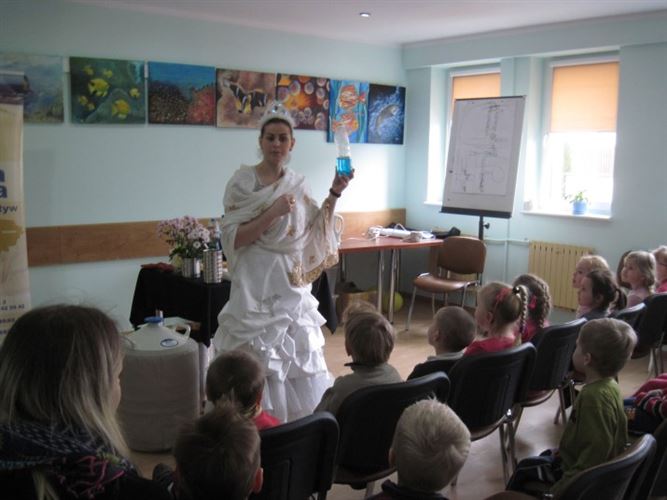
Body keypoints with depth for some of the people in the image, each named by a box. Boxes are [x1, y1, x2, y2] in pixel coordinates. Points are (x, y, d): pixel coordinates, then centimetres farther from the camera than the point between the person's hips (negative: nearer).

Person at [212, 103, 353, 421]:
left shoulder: (297, 184, 8)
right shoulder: (242, 182, -7)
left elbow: (315, 233, 11)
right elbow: (232, 238, -13)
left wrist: (334, 194, 2)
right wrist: (273, 213, -20)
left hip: (291, 284, 5)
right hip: (257, 282, -5)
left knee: (297, 357, 12)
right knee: (259, 361, 0)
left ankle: (295, 425, 27)